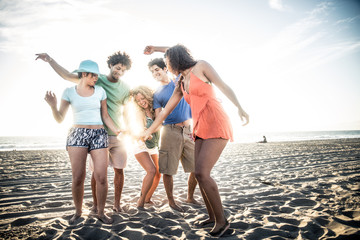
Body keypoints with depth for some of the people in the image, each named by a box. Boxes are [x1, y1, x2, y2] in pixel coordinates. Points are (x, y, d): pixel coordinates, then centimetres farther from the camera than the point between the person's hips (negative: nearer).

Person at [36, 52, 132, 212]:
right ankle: (95, 205, 16)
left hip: (118, 135, 2)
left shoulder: (125, 88, 5)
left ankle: (117, 204, 16)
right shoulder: (96, 80, -1)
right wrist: (50, 60, -13)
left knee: (119, 170, 2)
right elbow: (68, 76, -4)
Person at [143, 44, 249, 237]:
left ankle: (221, 220, -2)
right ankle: (212, 216, 22)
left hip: (217, 126, -8)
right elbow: (165, 111, 24)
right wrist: (149, 131, 30)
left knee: (201, 173, -16)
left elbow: (223, 86, -8)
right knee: (200, 174, 5)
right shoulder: (180, 85, 19)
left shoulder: (201, 66, 2)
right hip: (201, 130, 8)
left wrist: (239, 107, -24)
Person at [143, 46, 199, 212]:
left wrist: (155, 49, 3)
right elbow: (158, 117, -1)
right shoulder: (157, 94, 9)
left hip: (189, 130, 2)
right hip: (170, 131, -1)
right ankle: (171, 201, 17)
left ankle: (190, 197, 23)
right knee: (168, 170, -2)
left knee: (197, 168, 2)